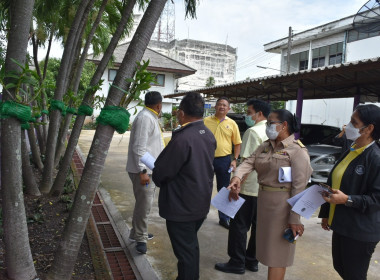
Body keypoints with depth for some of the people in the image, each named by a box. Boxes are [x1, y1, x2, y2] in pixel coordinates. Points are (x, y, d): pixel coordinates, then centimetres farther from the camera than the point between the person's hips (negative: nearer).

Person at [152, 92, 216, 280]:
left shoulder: (182, 139, -27)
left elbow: (160, 172, -21)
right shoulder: (209, 136, 0)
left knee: (185, 251, 9)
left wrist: (160, 182, 3)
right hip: (202, 203, 8)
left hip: (181, 207, -8)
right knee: (192, 244, 26)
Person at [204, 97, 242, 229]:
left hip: (224, 160, 0)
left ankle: (224, 218, 23)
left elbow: (237, 143, 6)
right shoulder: (206, 121, 1)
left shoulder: (232, 124, 2)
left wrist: (235, 160, -3)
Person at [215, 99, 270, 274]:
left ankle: (237, 263, 13)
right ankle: (252, 261, 28)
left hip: (250, 188, -8)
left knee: (239, 226, 4)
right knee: (258, 226, 15)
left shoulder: (253, 132, -15)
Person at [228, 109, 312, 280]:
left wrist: (295, 219, -19)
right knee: (268, 246, 21)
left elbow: (299, 187, -18)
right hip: (263, 201, 7)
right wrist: (237, 177, -27)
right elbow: (249, 162, -6)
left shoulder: (297, 151, -14)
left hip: (281, 205, -7)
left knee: (277, 252, 6)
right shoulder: (265, 147, 8)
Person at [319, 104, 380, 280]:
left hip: (360, 231, -8)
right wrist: (326, 214, 15)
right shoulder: (350, 152, 6)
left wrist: (347, 199, -28)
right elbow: (334, 183, 11)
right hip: (341, 225, 8)